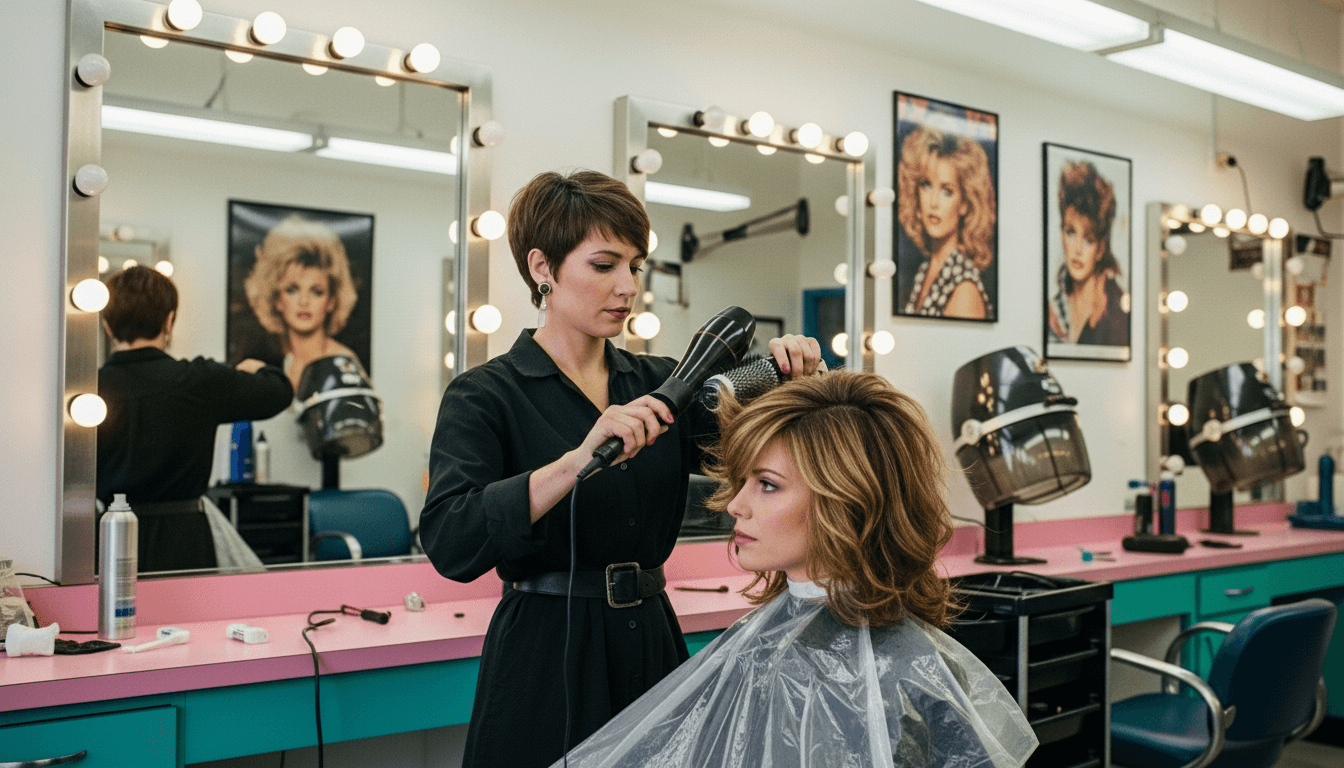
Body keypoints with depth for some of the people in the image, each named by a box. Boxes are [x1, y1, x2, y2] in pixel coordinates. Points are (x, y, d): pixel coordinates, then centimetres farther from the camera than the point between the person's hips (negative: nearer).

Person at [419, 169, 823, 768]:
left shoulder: (657, 383, 7)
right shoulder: (485, 396, -9)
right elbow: (449, 542, -24)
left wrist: (792, 386, -17)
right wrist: (578, 460, -34)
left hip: (652, 646, 5)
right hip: (548, 660, -4)